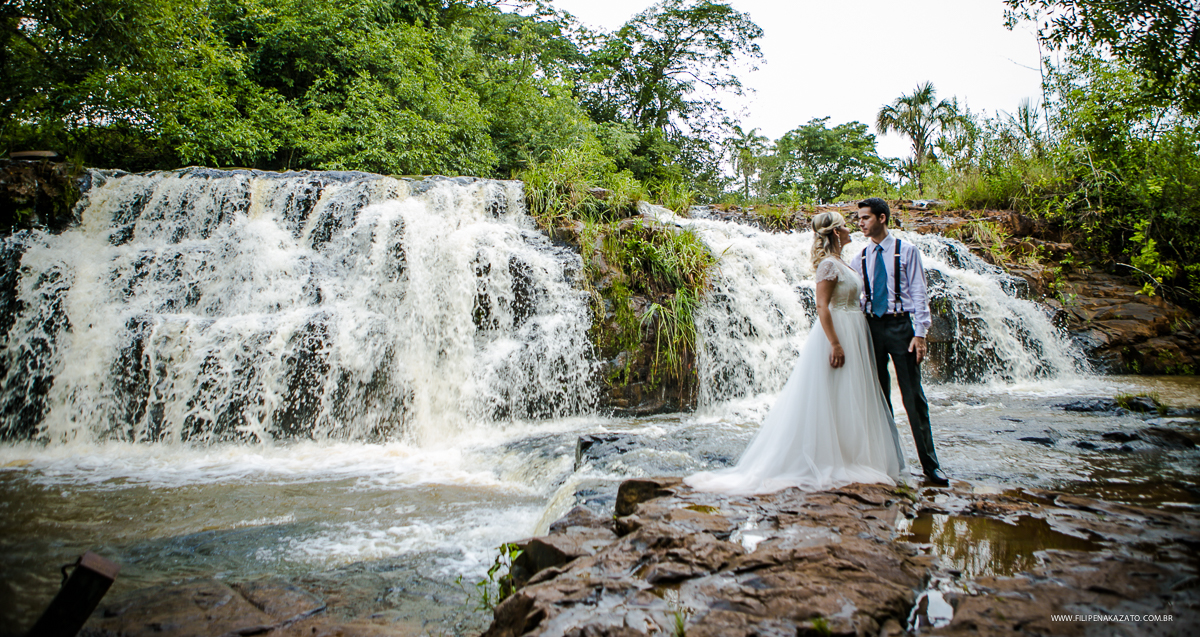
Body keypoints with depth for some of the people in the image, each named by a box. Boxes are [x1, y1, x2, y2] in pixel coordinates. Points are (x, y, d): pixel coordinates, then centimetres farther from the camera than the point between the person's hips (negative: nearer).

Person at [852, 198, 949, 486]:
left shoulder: (906, 250, 0)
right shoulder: (860, 258, 10)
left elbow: (918, 292, -4)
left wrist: (920, 333, -11)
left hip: (900, 325, -4)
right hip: (871, 326, 4)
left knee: (913, 396, -4)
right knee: (878, 395, 6)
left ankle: (930, 463, 2)